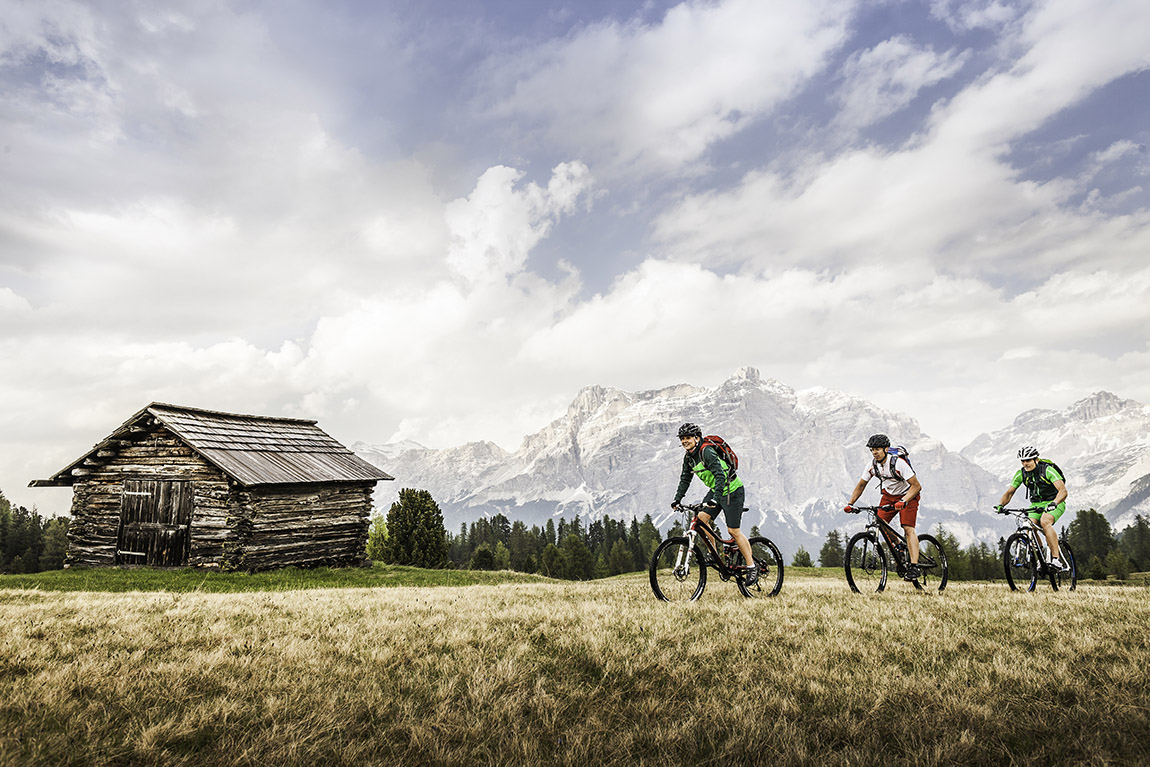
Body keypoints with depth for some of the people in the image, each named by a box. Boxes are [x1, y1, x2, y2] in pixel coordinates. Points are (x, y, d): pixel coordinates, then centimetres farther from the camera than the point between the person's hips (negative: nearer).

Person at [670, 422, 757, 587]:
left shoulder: (707, 452, -25)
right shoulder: (689, 457, 1)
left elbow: (720, 475, -34)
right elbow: (685, 479, 10)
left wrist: (716, 498, -44)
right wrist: (677, 499, 0)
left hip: (733, 490, -8)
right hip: (715, 490, 8)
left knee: (733, 530, -7)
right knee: (701, 517, -9)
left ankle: (752, 568, 5)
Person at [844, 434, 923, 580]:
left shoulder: (898, 463, -30)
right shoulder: (873, 465, -13)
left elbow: (916, 486, -29)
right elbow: (861, 485, 0)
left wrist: (903, 501, -44)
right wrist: (850, 503, -11)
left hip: (908, 496, -5)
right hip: (889, 495, 6)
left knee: (908, 528, -19)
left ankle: (914, 567, -21)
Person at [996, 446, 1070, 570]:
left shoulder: (1048, 470, -22)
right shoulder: (1021, 474, -6)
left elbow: (1063, 491, -31)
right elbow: (1009, 492, -3)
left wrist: (1054, 503, -50)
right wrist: (1001, 505, -23)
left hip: (1055, 503, -5)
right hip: (1037, 504, 5)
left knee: (1045, 521, -33)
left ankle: (1057, 558, -31)